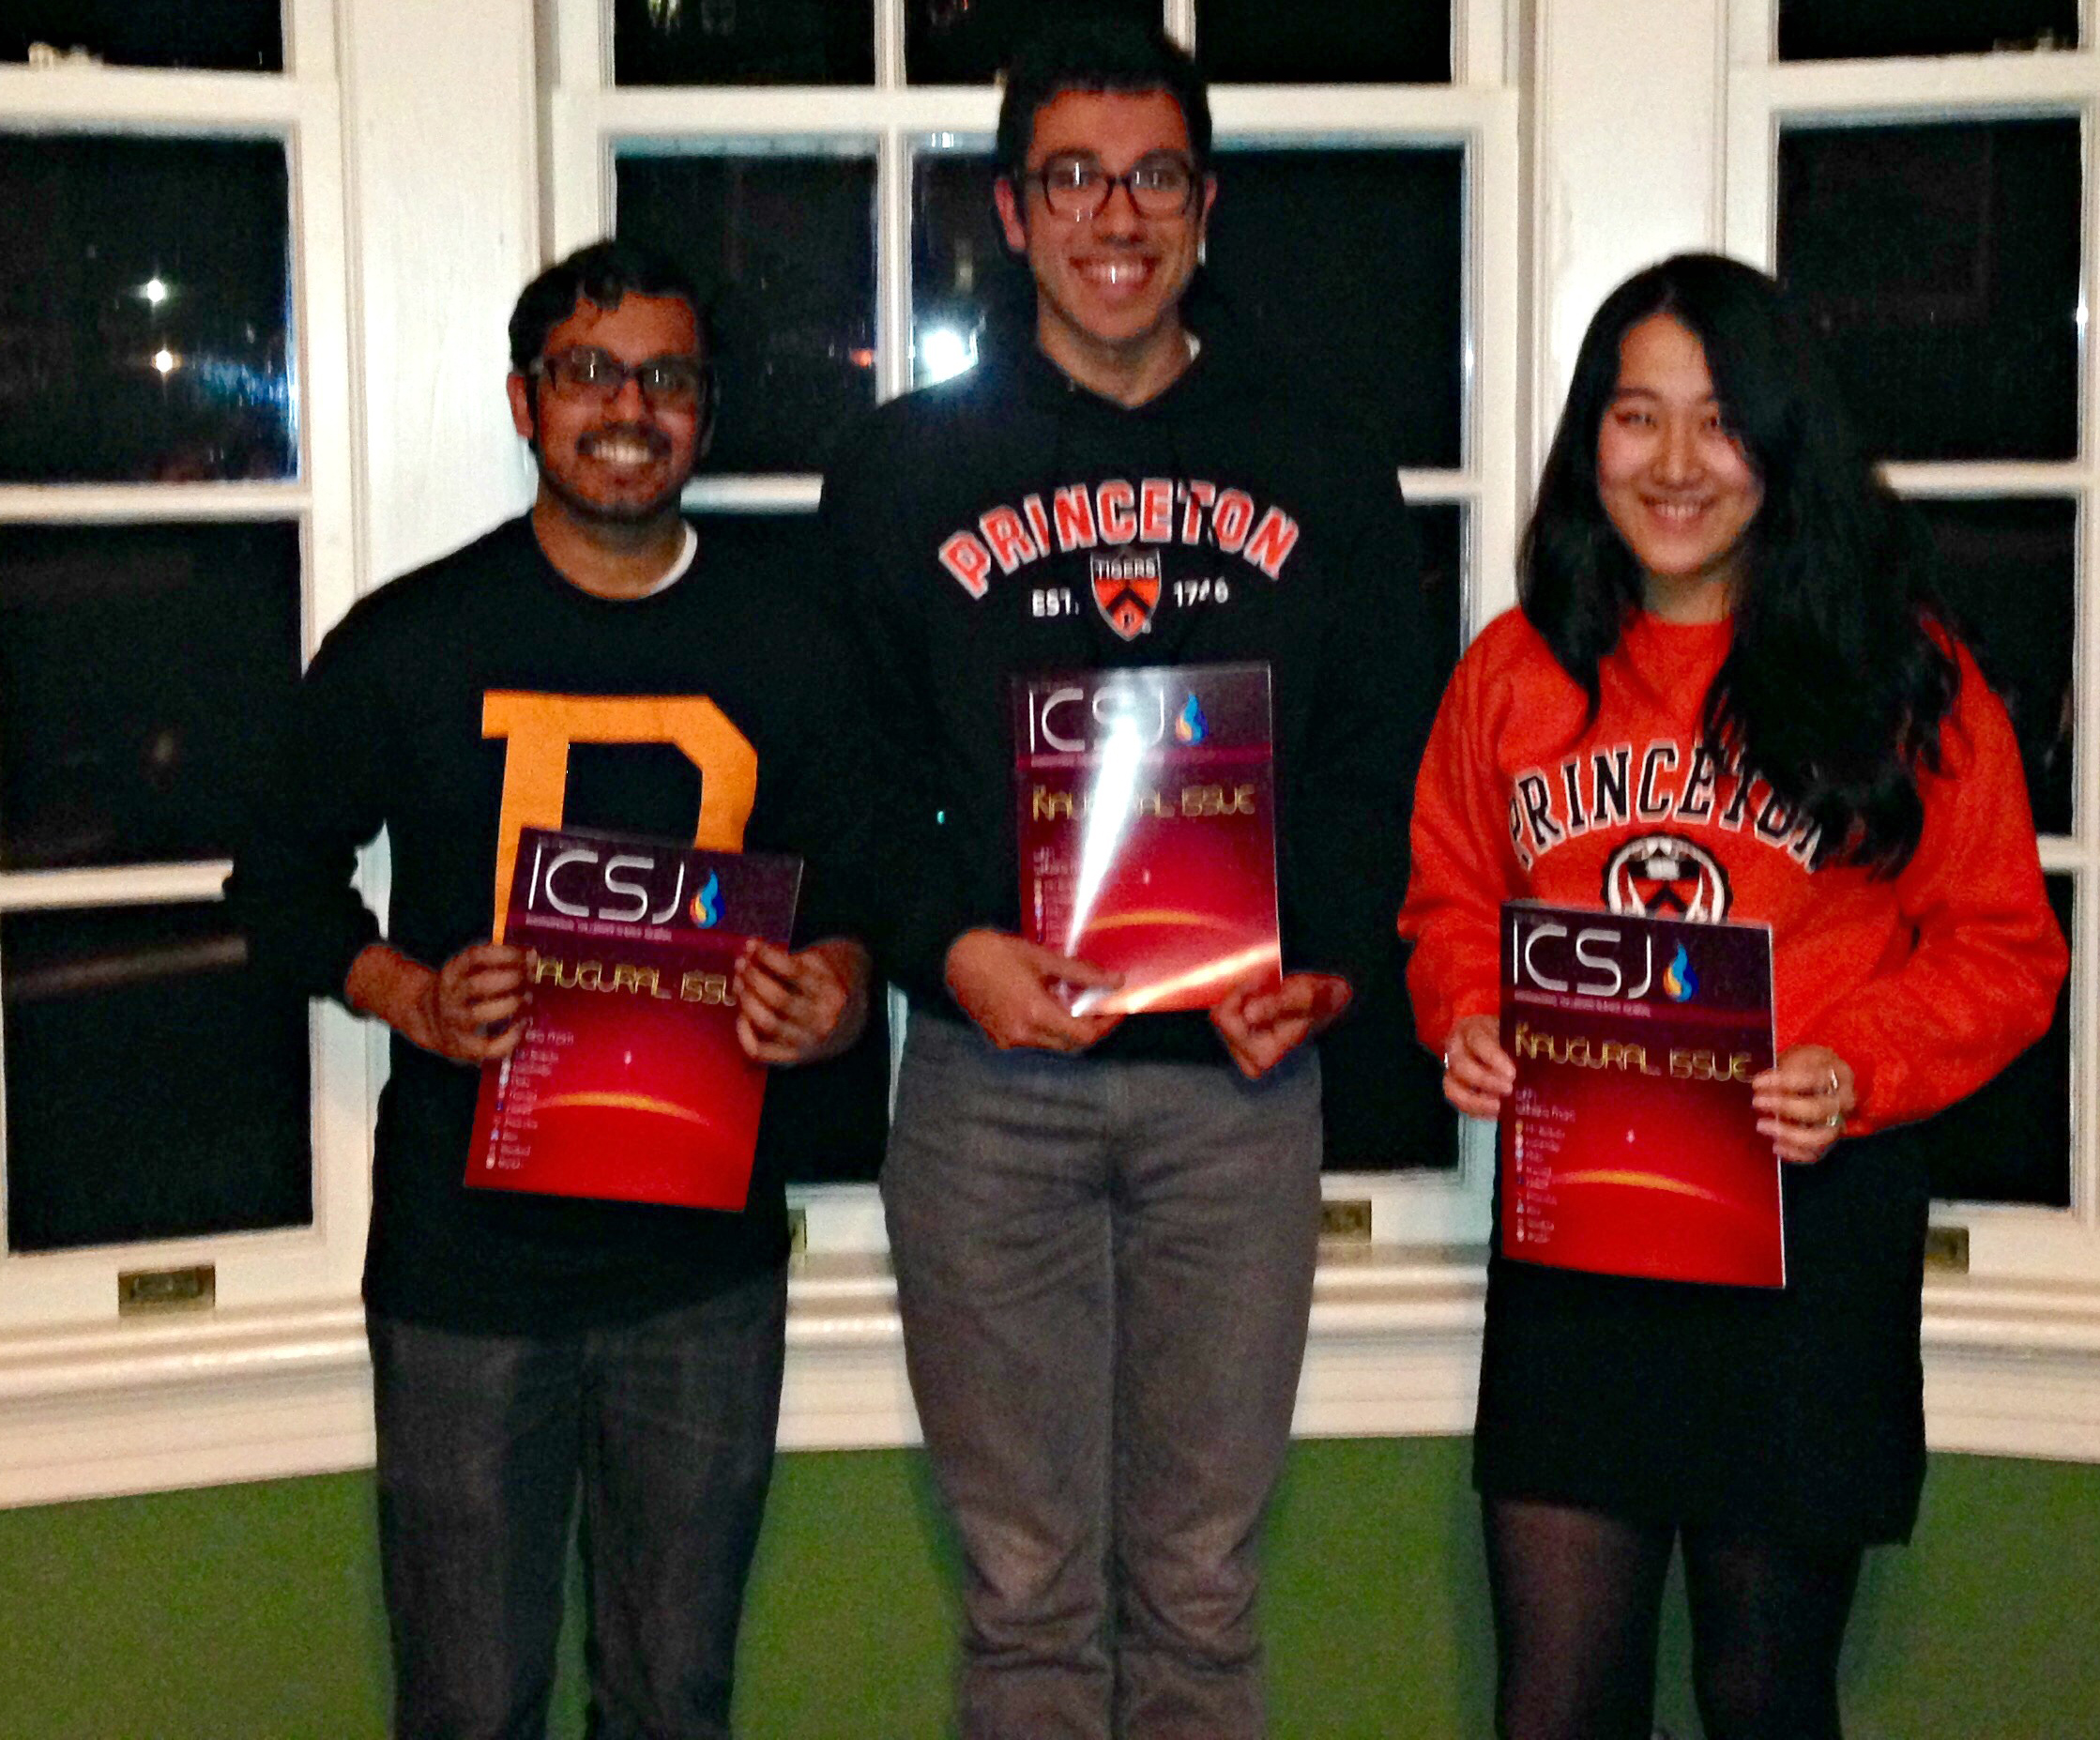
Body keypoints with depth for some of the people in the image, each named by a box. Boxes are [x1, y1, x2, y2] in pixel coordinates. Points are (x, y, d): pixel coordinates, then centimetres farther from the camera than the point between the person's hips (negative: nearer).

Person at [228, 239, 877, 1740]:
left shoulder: (784, 650, 5)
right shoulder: (409, 642, -1)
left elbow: (851, 888, 13)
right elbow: (285, 875, 7)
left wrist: (833, 1001, -10)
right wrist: (408, 995, -12)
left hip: (705, 1268, 2)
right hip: (465, 1250, -2)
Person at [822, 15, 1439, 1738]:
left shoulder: (1320, 478, 9)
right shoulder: (906, 470, 5)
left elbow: (1384, 762, 9)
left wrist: (1329, 969, -7)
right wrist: (945, 947, -13)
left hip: (1238, 1084, 1)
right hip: (990, 1089, -1)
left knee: (1200, 1586, 9)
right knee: (1027, 1589, 6)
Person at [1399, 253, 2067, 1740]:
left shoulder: (1903, 676, -1)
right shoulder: (1516, 669, 7)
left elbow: (2001, 945, -1)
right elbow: (1451, 905, 15)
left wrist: (1860, 1073, -17)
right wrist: (1465, 1021, -5)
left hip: (1813, 1231, -2)